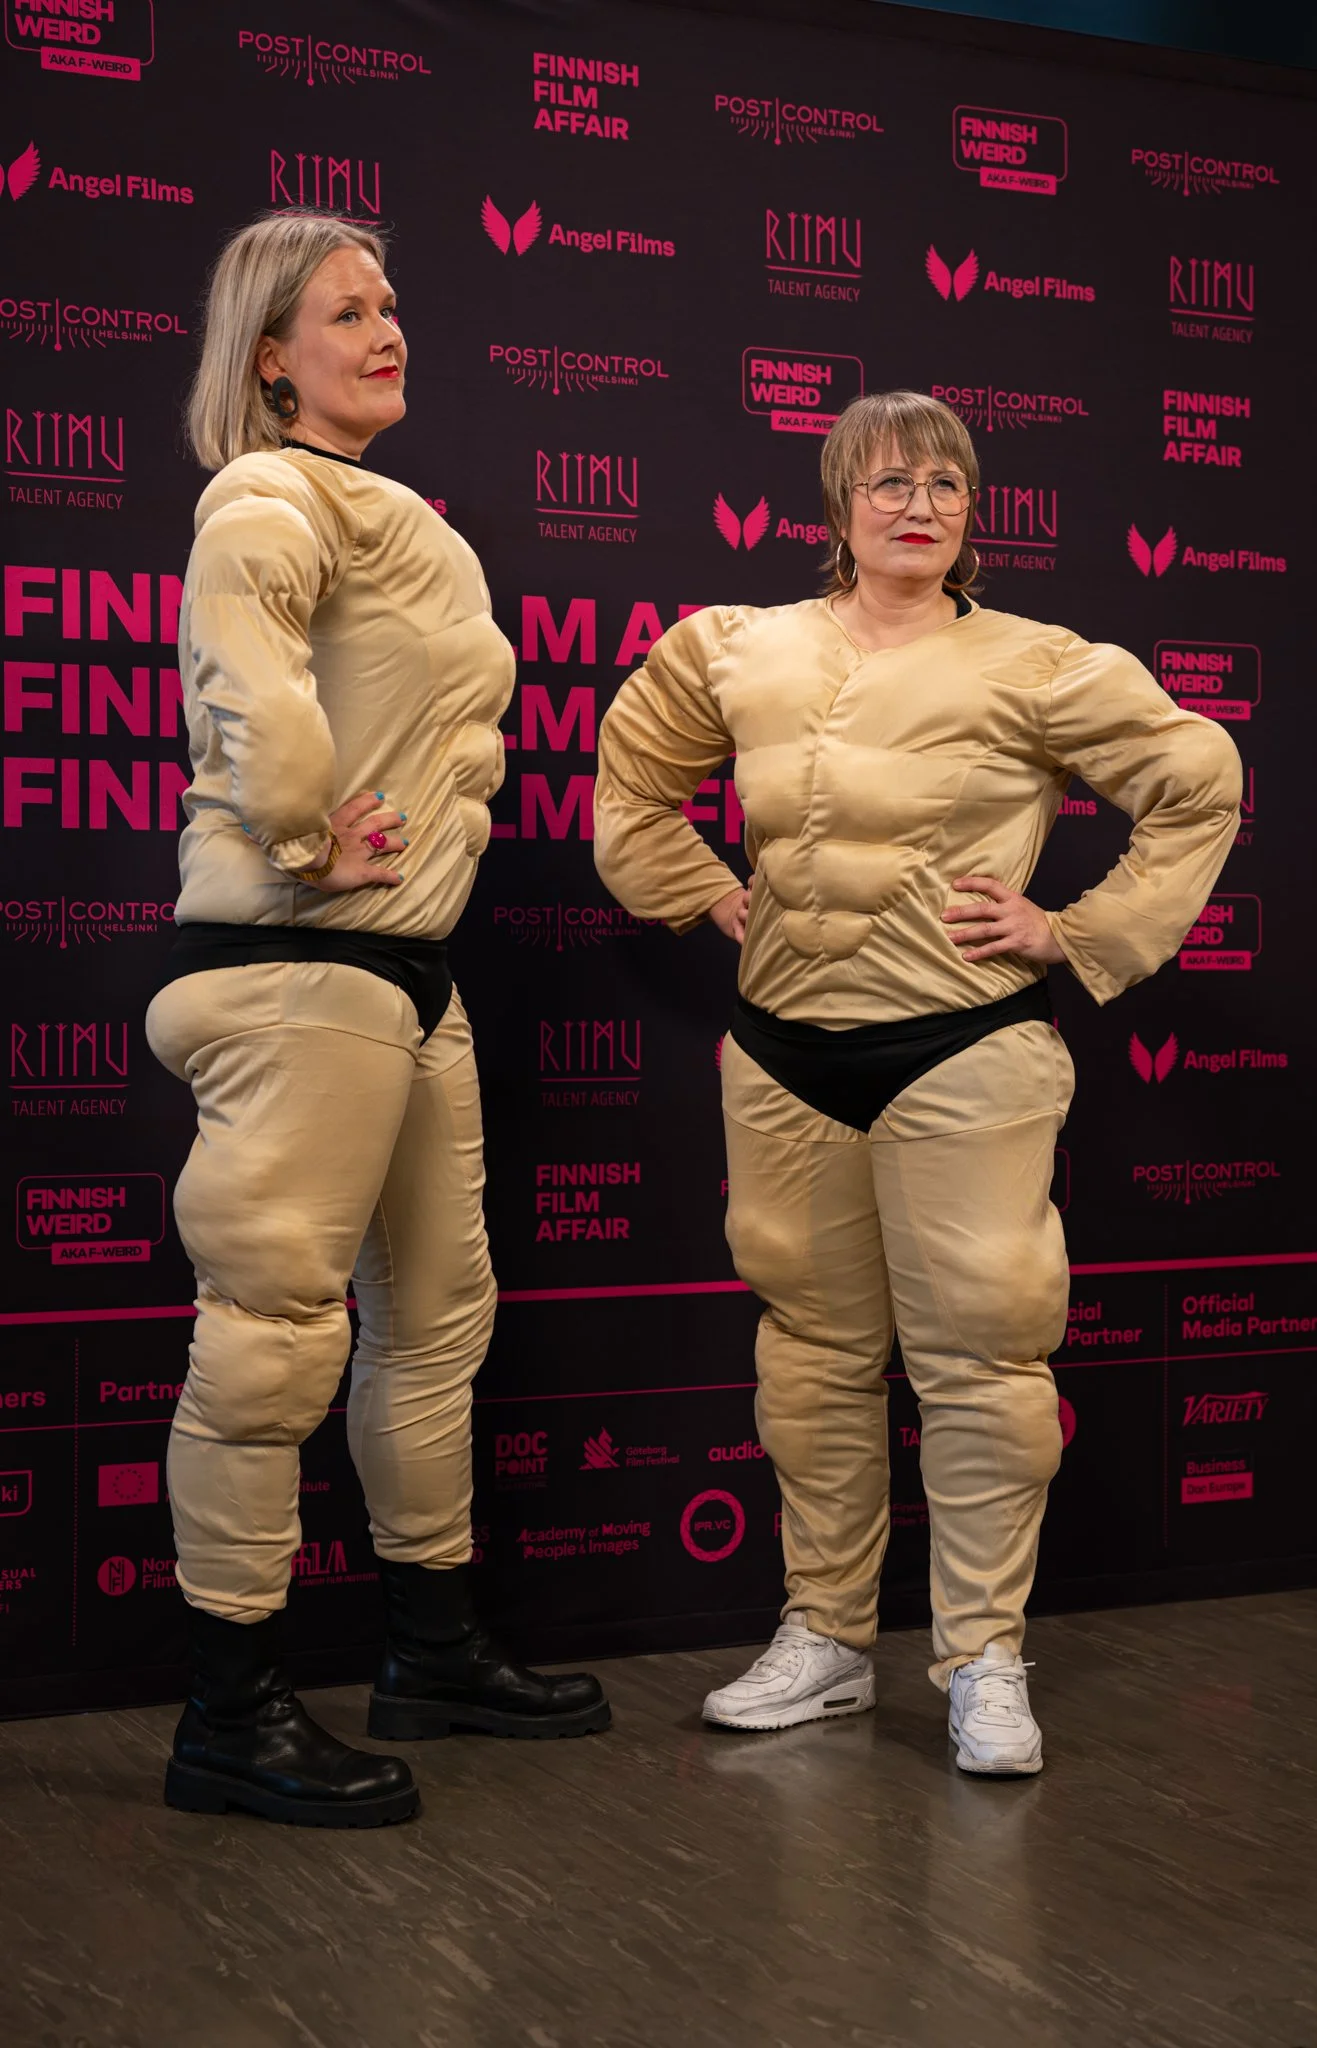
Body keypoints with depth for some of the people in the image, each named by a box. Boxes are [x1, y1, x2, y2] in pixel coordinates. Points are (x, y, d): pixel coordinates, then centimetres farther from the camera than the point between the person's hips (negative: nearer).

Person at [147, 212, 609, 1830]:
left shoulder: (404, 524, 20)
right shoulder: (269, 496, -11)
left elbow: (469, 702, 30)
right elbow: (253, 687, -30)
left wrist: (445, 814, 13)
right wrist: (309, 842, -19)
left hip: (409, 966, 10)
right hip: (298, 968, -10)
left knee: (435, 1308, 15)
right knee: (276, 1322, -7)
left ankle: (434, 1650, 29)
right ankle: (231, 1717, 3)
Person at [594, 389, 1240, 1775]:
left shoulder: (1035, 669, -3)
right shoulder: (737, 653, 7)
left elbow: (1198, 786, 3)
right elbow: (629, 780, 23)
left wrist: (1079, 933, -2)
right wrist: (708, 897, 12)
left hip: (964, 1055, -3)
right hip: (784, 1055, 4)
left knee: (976, 1348, -2)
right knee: (816, 1349, 10)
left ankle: (984, 1660, 11)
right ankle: (825, 1639, 23)